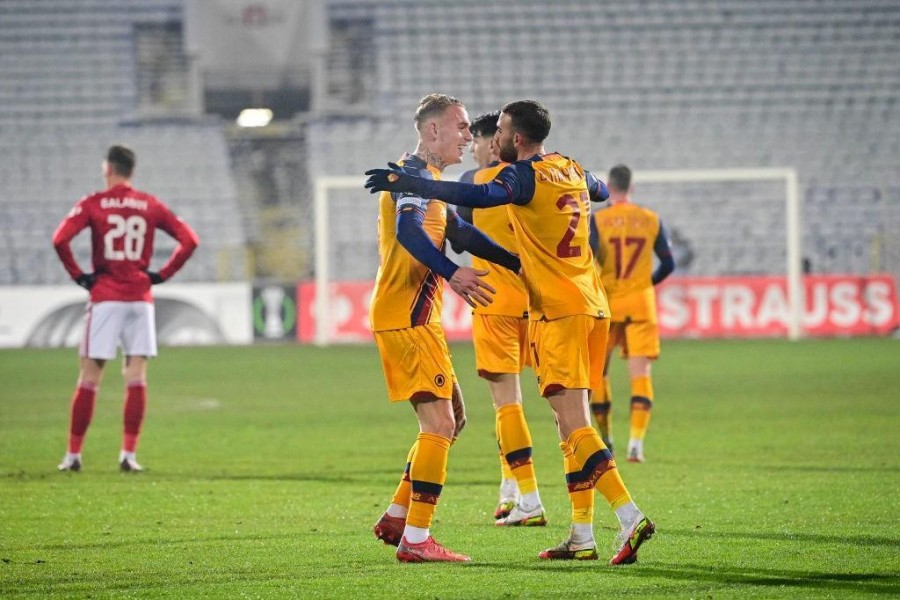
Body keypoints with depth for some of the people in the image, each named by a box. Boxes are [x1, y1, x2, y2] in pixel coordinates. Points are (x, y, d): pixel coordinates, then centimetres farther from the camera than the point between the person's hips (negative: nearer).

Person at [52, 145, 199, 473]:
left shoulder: (93, 205, -2)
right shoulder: (151, 206, 6)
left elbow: (60, 239, -14)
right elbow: (189, 240, 3)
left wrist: (78, 275, -3)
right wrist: (163, 274, 6)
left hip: (105, 297, -2)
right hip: (141, 297, 2)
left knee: (89, 378, 2)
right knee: (136, 378, 3)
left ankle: (74, 454, 5)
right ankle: (128, 454, -2)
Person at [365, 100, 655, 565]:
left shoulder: (526, 175, -10)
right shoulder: (571, 170, 14)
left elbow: (478, 196, -30)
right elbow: (599, 191, 37)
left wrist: (411, 184, -32)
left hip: (559, 312, -8)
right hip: (593, 308, 8)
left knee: (574, 423, -11)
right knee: (572, 425, 11)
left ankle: (630, 517, -22)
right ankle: (582, 535, 9)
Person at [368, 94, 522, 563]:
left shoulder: (429, 178, 20)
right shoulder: (415, 173, -12)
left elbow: (460, 233, 29)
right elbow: (407, 231, -30)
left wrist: (517, 263, 25)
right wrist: (451, 274, -42)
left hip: (418, 319, 11)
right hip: (406, 317, -11)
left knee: (451, 419, 15)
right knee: (439, 422, -12)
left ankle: (396, 518, 17)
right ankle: (415, 540, -11)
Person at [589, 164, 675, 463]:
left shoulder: (597, 220, -5)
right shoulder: (651, 220, 4)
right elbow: (668, 264, 7)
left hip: (606, 304, -1)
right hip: (641, 303, 1)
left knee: (598, 371, 14)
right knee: (640, 374, -1)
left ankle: (606, 440, 21)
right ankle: (636, 441, -16)